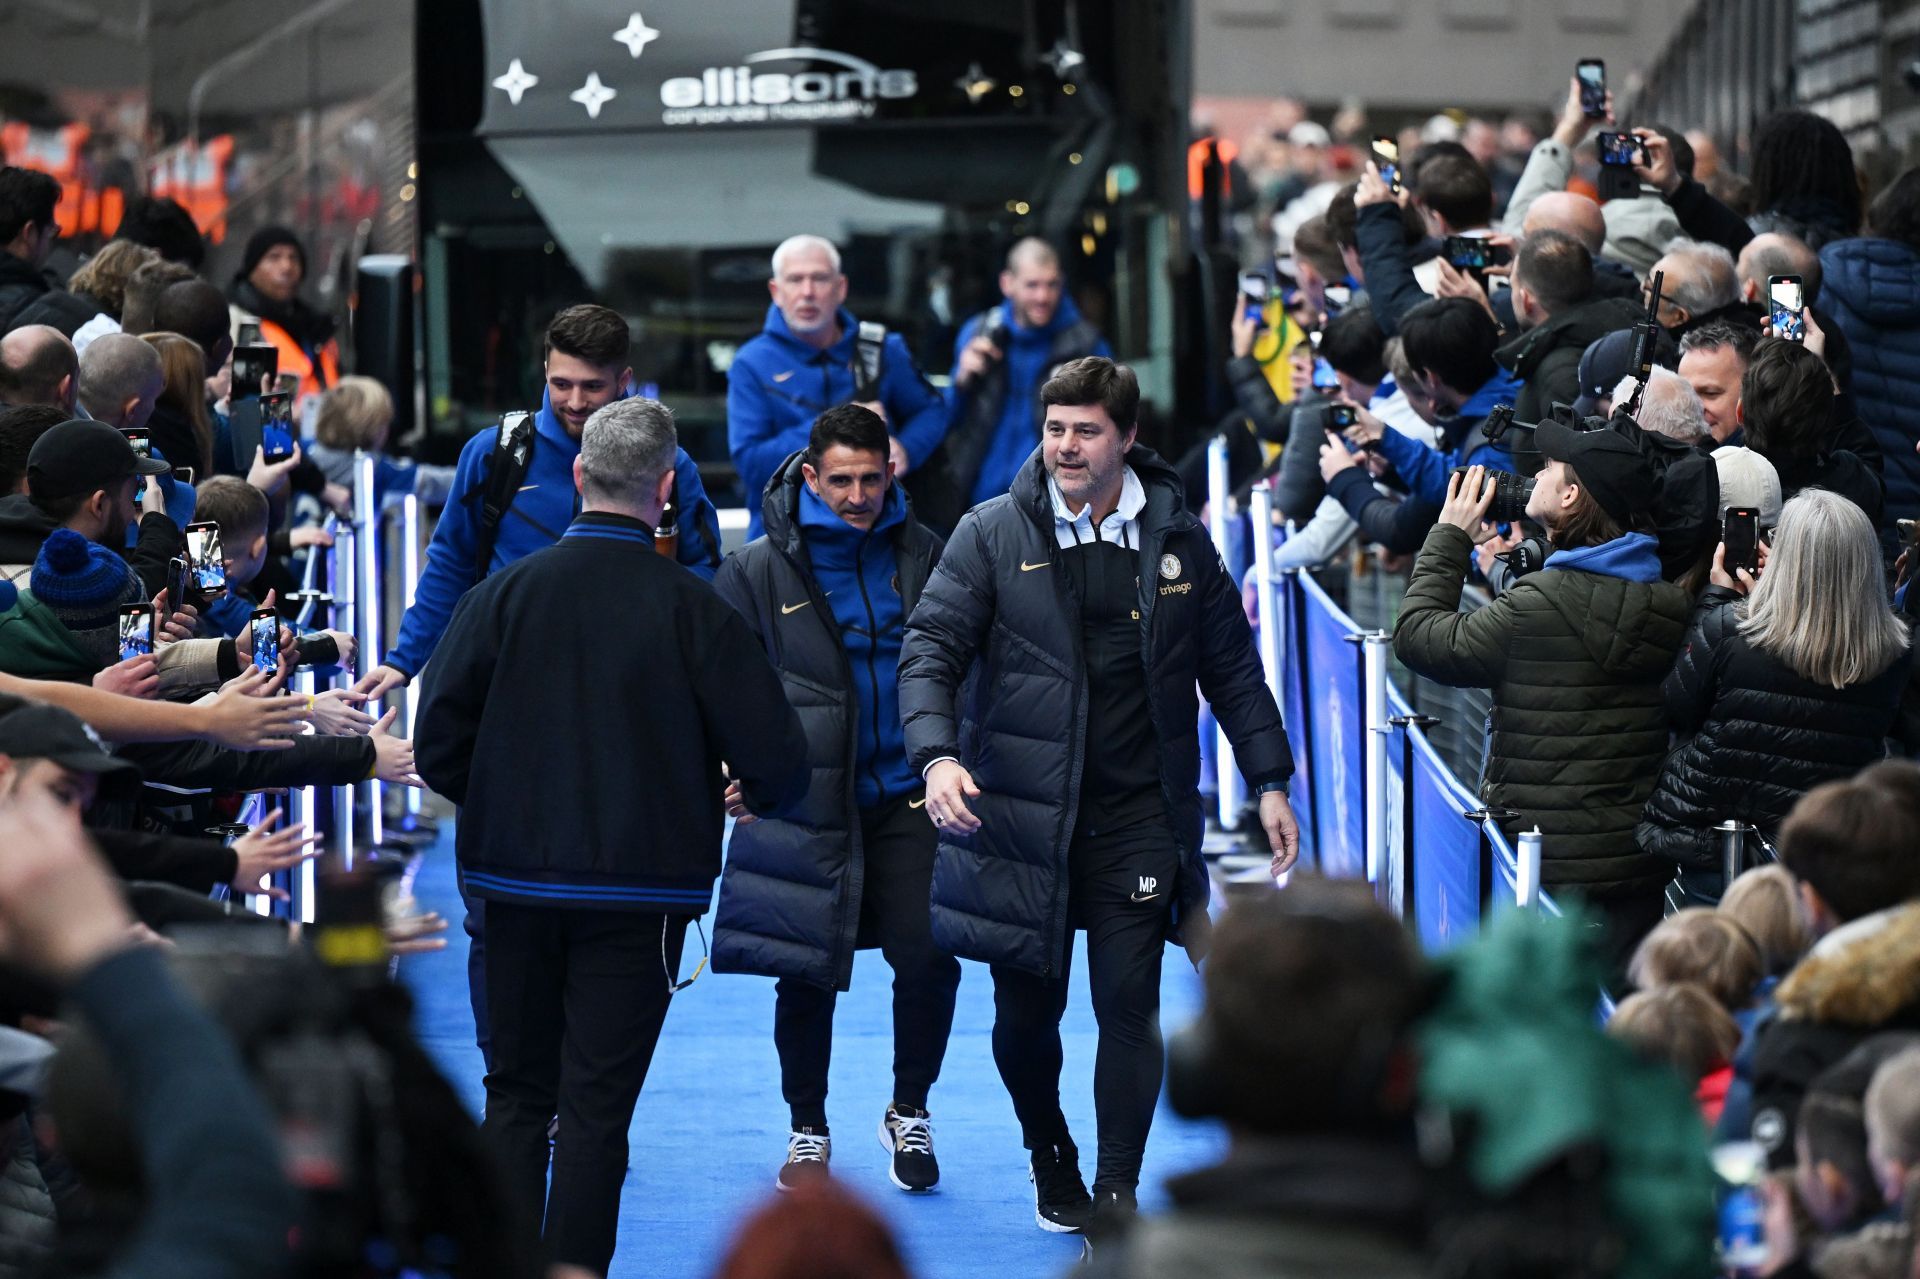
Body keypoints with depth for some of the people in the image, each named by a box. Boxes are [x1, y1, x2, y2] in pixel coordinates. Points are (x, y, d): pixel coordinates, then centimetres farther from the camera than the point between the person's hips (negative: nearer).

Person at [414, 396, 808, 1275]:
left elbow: (437, 742, -6)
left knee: (516, 1094, 14)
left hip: (517, 879, 2)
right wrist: (762, 797, 14)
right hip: (639, 887, -2)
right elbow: (775, 761, -10)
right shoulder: (691, 609, -10)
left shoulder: (505, 592, -5)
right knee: (598, 1105, 2)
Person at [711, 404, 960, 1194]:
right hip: (805, 802, -1)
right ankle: (808, 1135, 22)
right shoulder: (761, 570, -1)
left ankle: (909, 1113, 16)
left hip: (907, 800, 1)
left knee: (928, 959, -7)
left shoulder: (923, 556, 5)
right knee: (806, 977, 4)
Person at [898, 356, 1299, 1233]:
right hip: (1020, 813, -1)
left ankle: (1117, 1189, 4)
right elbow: (930, 650, -6)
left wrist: (1268, 781, 9)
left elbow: (1232, 668, 13)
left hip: (1137, 818, 1)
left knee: (1129, 1005, -5)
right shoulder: (993, 535, -1)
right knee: (1026, 1009, 7)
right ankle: (1050, 1159, 33)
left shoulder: (1178, 541, 5)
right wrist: (937, 755, -22)